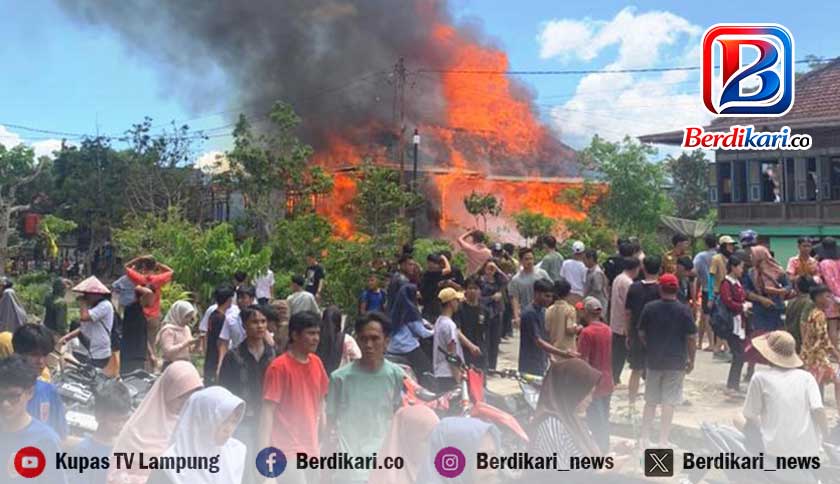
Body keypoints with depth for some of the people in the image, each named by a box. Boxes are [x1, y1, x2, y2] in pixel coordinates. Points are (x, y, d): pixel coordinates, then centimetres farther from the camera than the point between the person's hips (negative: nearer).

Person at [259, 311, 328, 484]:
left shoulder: (317, 362, 6)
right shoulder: (279, 366, -13)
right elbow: (268, 410, -14)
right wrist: (264, 451, -17)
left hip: (311, 447, 7)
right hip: (287, 450, -6)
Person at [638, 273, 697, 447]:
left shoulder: (649, 308, -5)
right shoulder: (684, 310, -9)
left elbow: (641, 333, 1)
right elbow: (691, 337, -8)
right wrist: (691, 360, 4)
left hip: (654, 361, 2)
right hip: (676, 362, -2)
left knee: (650, 401, 13)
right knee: (669, 402, 6)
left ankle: (644, 438, 18)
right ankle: (664, 440, 11)